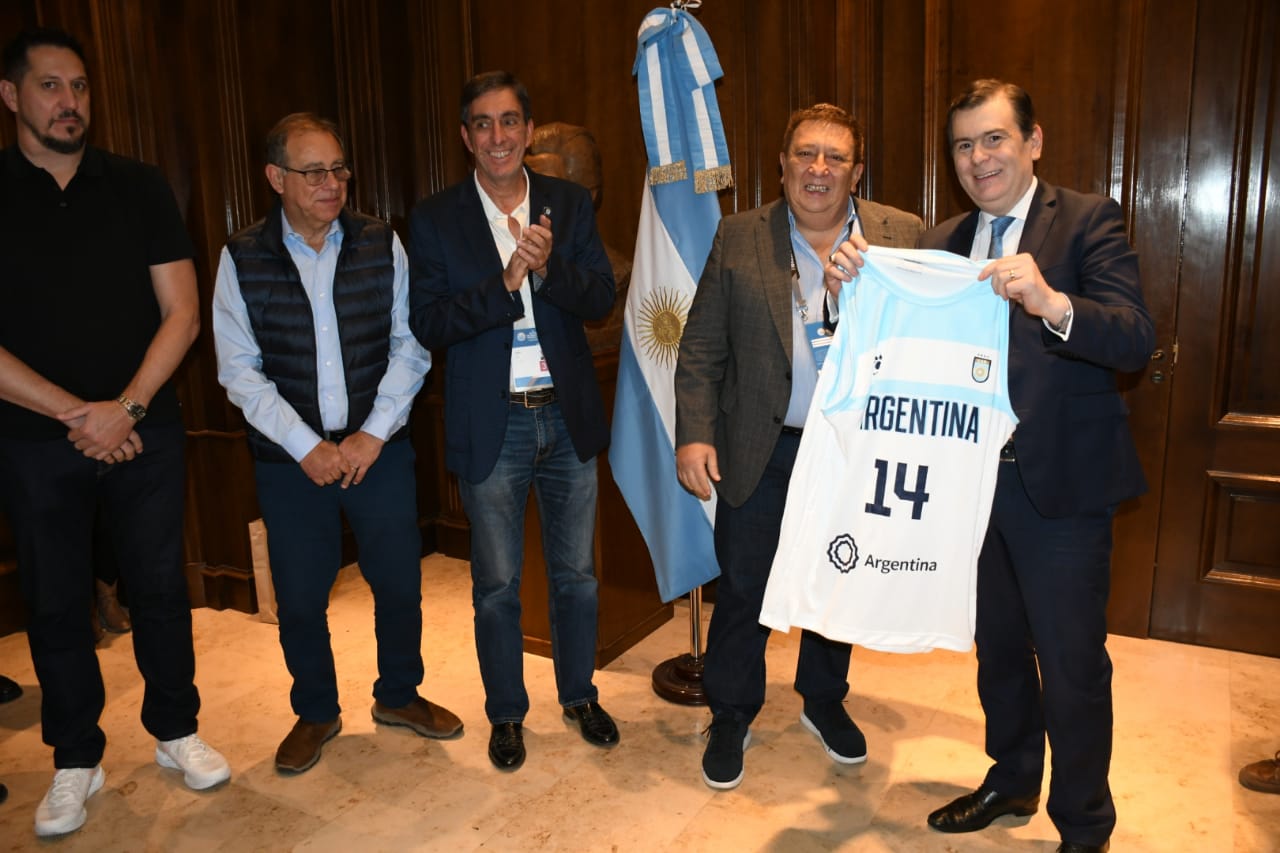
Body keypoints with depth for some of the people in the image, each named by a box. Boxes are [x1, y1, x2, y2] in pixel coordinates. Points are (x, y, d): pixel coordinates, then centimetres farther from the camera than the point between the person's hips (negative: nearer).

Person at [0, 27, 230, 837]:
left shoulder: (139, 187, 3)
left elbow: (182, 314, -1)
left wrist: (124, 409, -10)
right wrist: (76, 414, -12)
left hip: (146, 430, 1)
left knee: (161, 586, 9)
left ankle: (176, 730, 27)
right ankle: (76, 759, 26)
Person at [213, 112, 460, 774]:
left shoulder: (382, 244, 0)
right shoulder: (241, 259, -2)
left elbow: (409, 346, -1)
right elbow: (240, 371, -4)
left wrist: (372, 434, -10)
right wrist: (308, 447, -11)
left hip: (379, 448, 1)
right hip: (290, 458, 0)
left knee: (400, 582, 8)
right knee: (299, 597, 9)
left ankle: (399, 695, 33)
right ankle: (315, 712, 32)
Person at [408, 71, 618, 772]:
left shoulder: (569, 205, 3)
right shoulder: (434, 220, -3)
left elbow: (601, 300, -3)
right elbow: (428, 323, -11)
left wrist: (549, 267, -22)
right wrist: (505, 284, -23)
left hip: (568, 417, 2)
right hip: (490, 427, -2)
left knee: (576, 573, 15)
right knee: (496, 585, 11)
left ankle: (579, 695, 36)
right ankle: (506, 713, 31)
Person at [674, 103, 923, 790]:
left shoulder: (903, 237, -1)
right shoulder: (739, 238, -2)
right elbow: (701, 348, -2)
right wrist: (694, 434, -8)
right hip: (760, 453, -1)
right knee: (742, 590, 9)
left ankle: (823, 701, 42)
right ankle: (731, 717, 31)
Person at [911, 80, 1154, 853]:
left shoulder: (1088, 221, -7)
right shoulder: (942, 243, 9)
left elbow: (1137, 339, -19)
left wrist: (1051, 303, -37)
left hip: (1060, 480, -5)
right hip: (973, 475, 5)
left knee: (1072, 665, 4)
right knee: (999, 648, 21)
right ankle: (1012, 781, 43)